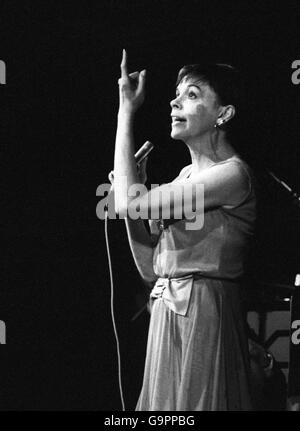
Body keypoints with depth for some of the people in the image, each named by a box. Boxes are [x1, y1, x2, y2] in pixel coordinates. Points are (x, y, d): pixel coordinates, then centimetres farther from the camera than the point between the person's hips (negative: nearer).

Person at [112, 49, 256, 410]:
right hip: (167, 316, 8)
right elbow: (150, 269, 12)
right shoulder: (187, 174, 14)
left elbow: (128, 204, -21)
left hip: (203, 317, -8)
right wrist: (134, 184, 3)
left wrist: (127, 111, -13)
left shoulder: (233, 174, -14)